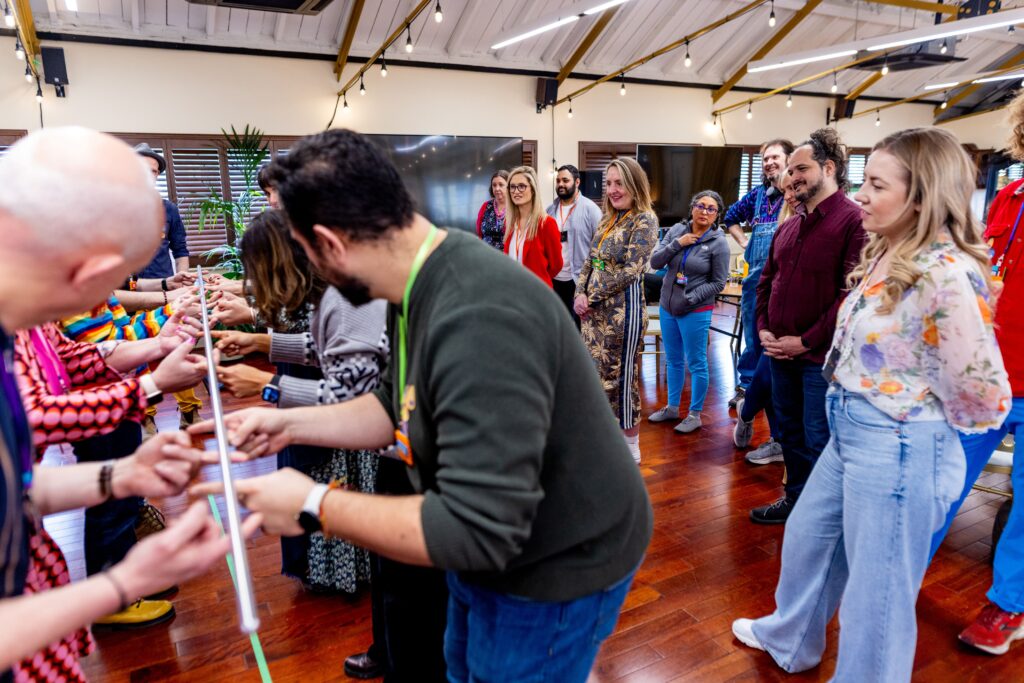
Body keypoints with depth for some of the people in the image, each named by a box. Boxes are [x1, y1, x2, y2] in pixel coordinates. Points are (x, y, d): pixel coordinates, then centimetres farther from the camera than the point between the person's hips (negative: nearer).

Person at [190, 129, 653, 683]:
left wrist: (314, 506, -26)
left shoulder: (478, 321, -37)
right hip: (491, 543, 9)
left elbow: (475, 529, -36)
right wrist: (290, 423, 0)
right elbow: (402, 407, 9)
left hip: (555, 566, -8)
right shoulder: (422, 283, -4)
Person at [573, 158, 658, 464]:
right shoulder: (607, 219, 12)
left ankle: (630, 447, 19)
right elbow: (590, 260, 13)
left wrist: (591, 296, -14)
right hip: (594, 310, 7)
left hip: (622, 310, -7)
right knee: (596, 374, 13)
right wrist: (580, 294, -4)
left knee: (621, 377, 2)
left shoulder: (644, 221, -10)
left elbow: (631, 270, -17)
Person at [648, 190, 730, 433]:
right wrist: (677, 244, -15)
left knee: (696, 363, 4)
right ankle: (672, 407, 31)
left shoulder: (718, 243, -9)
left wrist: (690, 298, -16)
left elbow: (718, 283, -8)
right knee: (673, 361, 16)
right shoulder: (676, 230, 2)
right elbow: (655, 262, -3)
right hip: (667, 307, 5)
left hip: (696, 311, -4)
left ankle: (695, 414, 17)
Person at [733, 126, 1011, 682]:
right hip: (850, 435, 10)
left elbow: (984, 400, -22)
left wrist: (913, 420, -5)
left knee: (877, 593, 11)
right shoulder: (887, 256, 5)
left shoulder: (945, 275, -24)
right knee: (806, 538, 26)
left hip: (900, 451, -10)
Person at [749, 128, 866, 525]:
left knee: (818, 441, 3)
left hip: (820, 357, -7)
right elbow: (767, 281, 17)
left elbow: (853, 294, -19)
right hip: (780, 353, 7)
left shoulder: (854, 221, -12)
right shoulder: (789, 227, 13)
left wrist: (806, 341, -17)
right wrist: (763, 328, 2)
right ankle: (795, 499, 36)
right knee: (789, 432, 19)